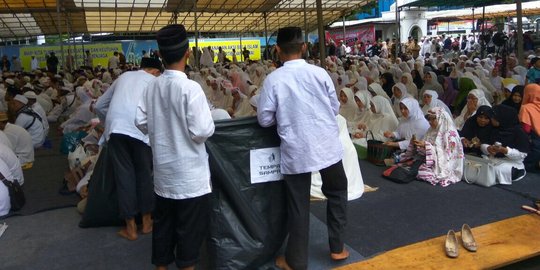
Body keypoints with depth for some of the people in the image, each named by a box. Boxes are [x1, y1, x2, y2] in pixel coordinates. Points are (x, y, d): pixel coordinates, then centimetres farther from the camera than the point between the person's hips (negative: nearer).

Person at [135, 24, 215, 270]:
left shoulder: (152, 86, -1)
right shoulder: (190, 88, -19)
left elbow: (141, 122, 5)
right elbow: (202, 131, -21)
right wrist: (208, 117, -1)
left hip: (163, 171, 6)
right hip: (190, 174, -6)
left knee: (163, 224, 19)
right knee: (190, 228, 9)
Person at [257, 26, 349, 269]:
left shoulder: (273, 79, -8)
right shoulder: (320, 73, -3)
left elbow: (264, 119, -5)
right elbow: (335, 108, 5)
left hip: (295, 151, -1)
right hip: (327, 146, 2)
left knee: (298, 205, 10)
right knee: (337, 193, 24)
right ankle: (337, 247, 32)